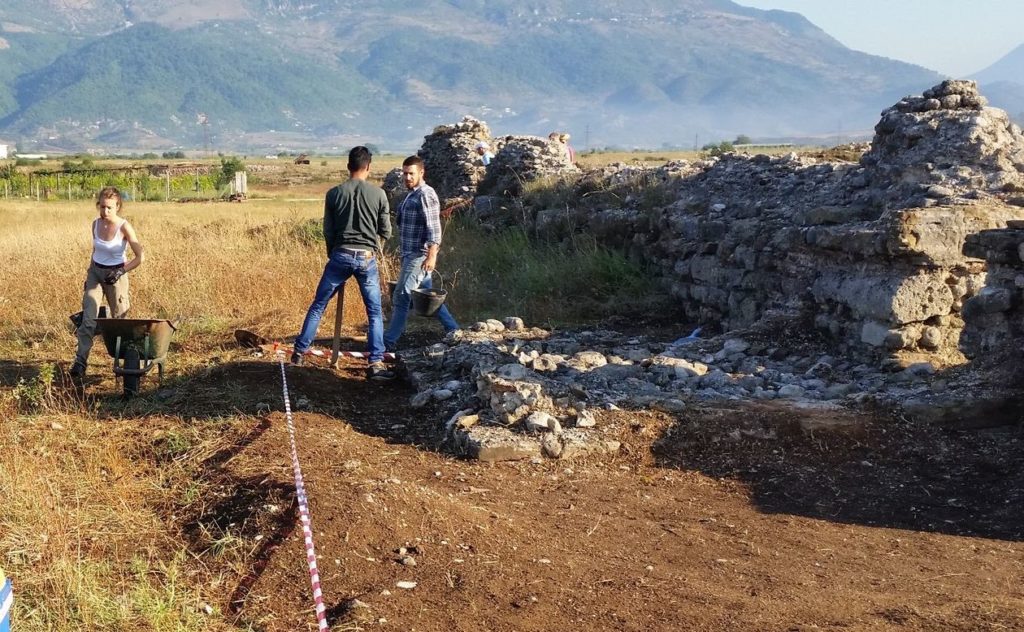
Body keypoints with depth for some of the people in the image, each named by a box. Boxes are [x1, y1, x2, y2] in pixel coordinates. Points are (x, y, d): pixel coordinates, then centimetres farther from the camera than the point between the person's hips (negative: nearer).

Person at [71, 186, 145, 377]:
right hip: (95, 273, 4)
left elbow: (140, 257, -14)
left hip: (116, 275, -3)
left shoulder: (124, 227, -16)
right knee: (88, 318, -8)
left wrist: (121, 271, -20)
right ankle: (81, 360, -10)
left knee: (119, 318, 6)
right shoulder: (96, 224, -1)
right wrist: (89, 274, 16)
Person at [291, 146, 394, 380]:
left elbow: (328, 231, 5)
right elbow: (386, 232, 3)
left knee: (318, 305, 13)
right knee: (375, 313, 6)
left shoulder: (334, 194, 1)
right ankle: (376, 364, 0)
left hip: (340, 255, 1)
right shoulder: (378, 194, -3)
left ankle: (299, 351, 17)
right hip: (367, 258, -1)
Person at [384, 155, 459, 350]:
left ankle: (389, 340, -1)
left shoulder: (426, 195, -14)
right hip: (409, 254, 10)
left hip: (419, 254, -10)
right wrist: (401, 250, 23)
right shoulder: (411, 194, 15)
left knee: (401, 297, -6)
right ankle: (452, 330, 20)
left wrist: (432, 256, -25)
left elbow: (433, 228, -20)